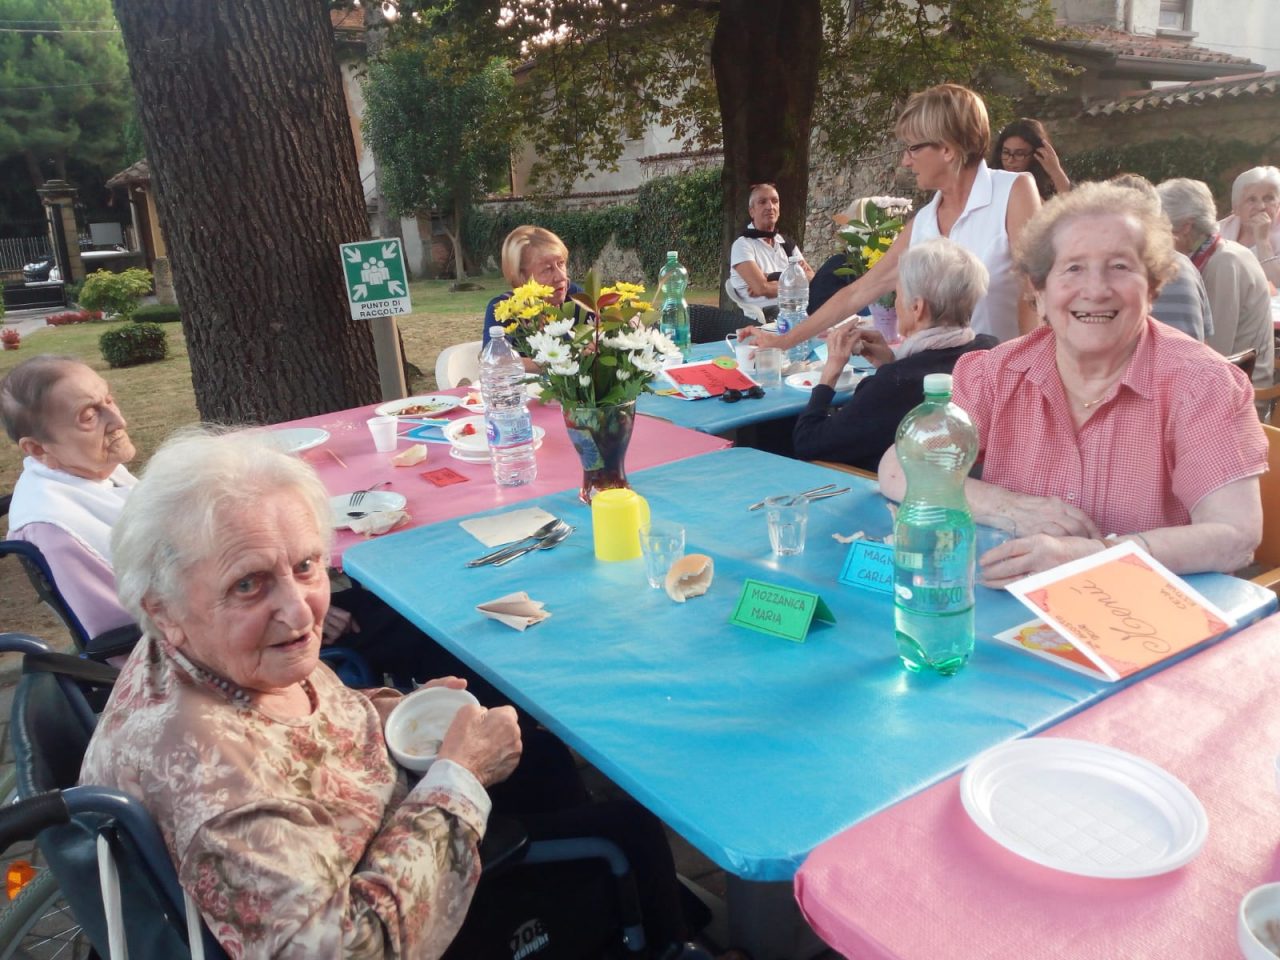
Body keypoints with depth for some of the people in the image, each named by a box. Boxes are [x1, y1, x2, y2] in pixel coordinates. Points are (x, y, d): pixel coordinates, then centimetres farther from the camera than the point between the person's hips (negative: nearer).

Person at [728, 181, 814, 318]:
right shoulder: (742, 244, -1)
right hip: (764, 317, -6)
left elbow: (811, 278, 4)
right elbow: (762, 288, -15)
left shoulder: (786, 243, 19)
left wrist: (771, 281, -10)